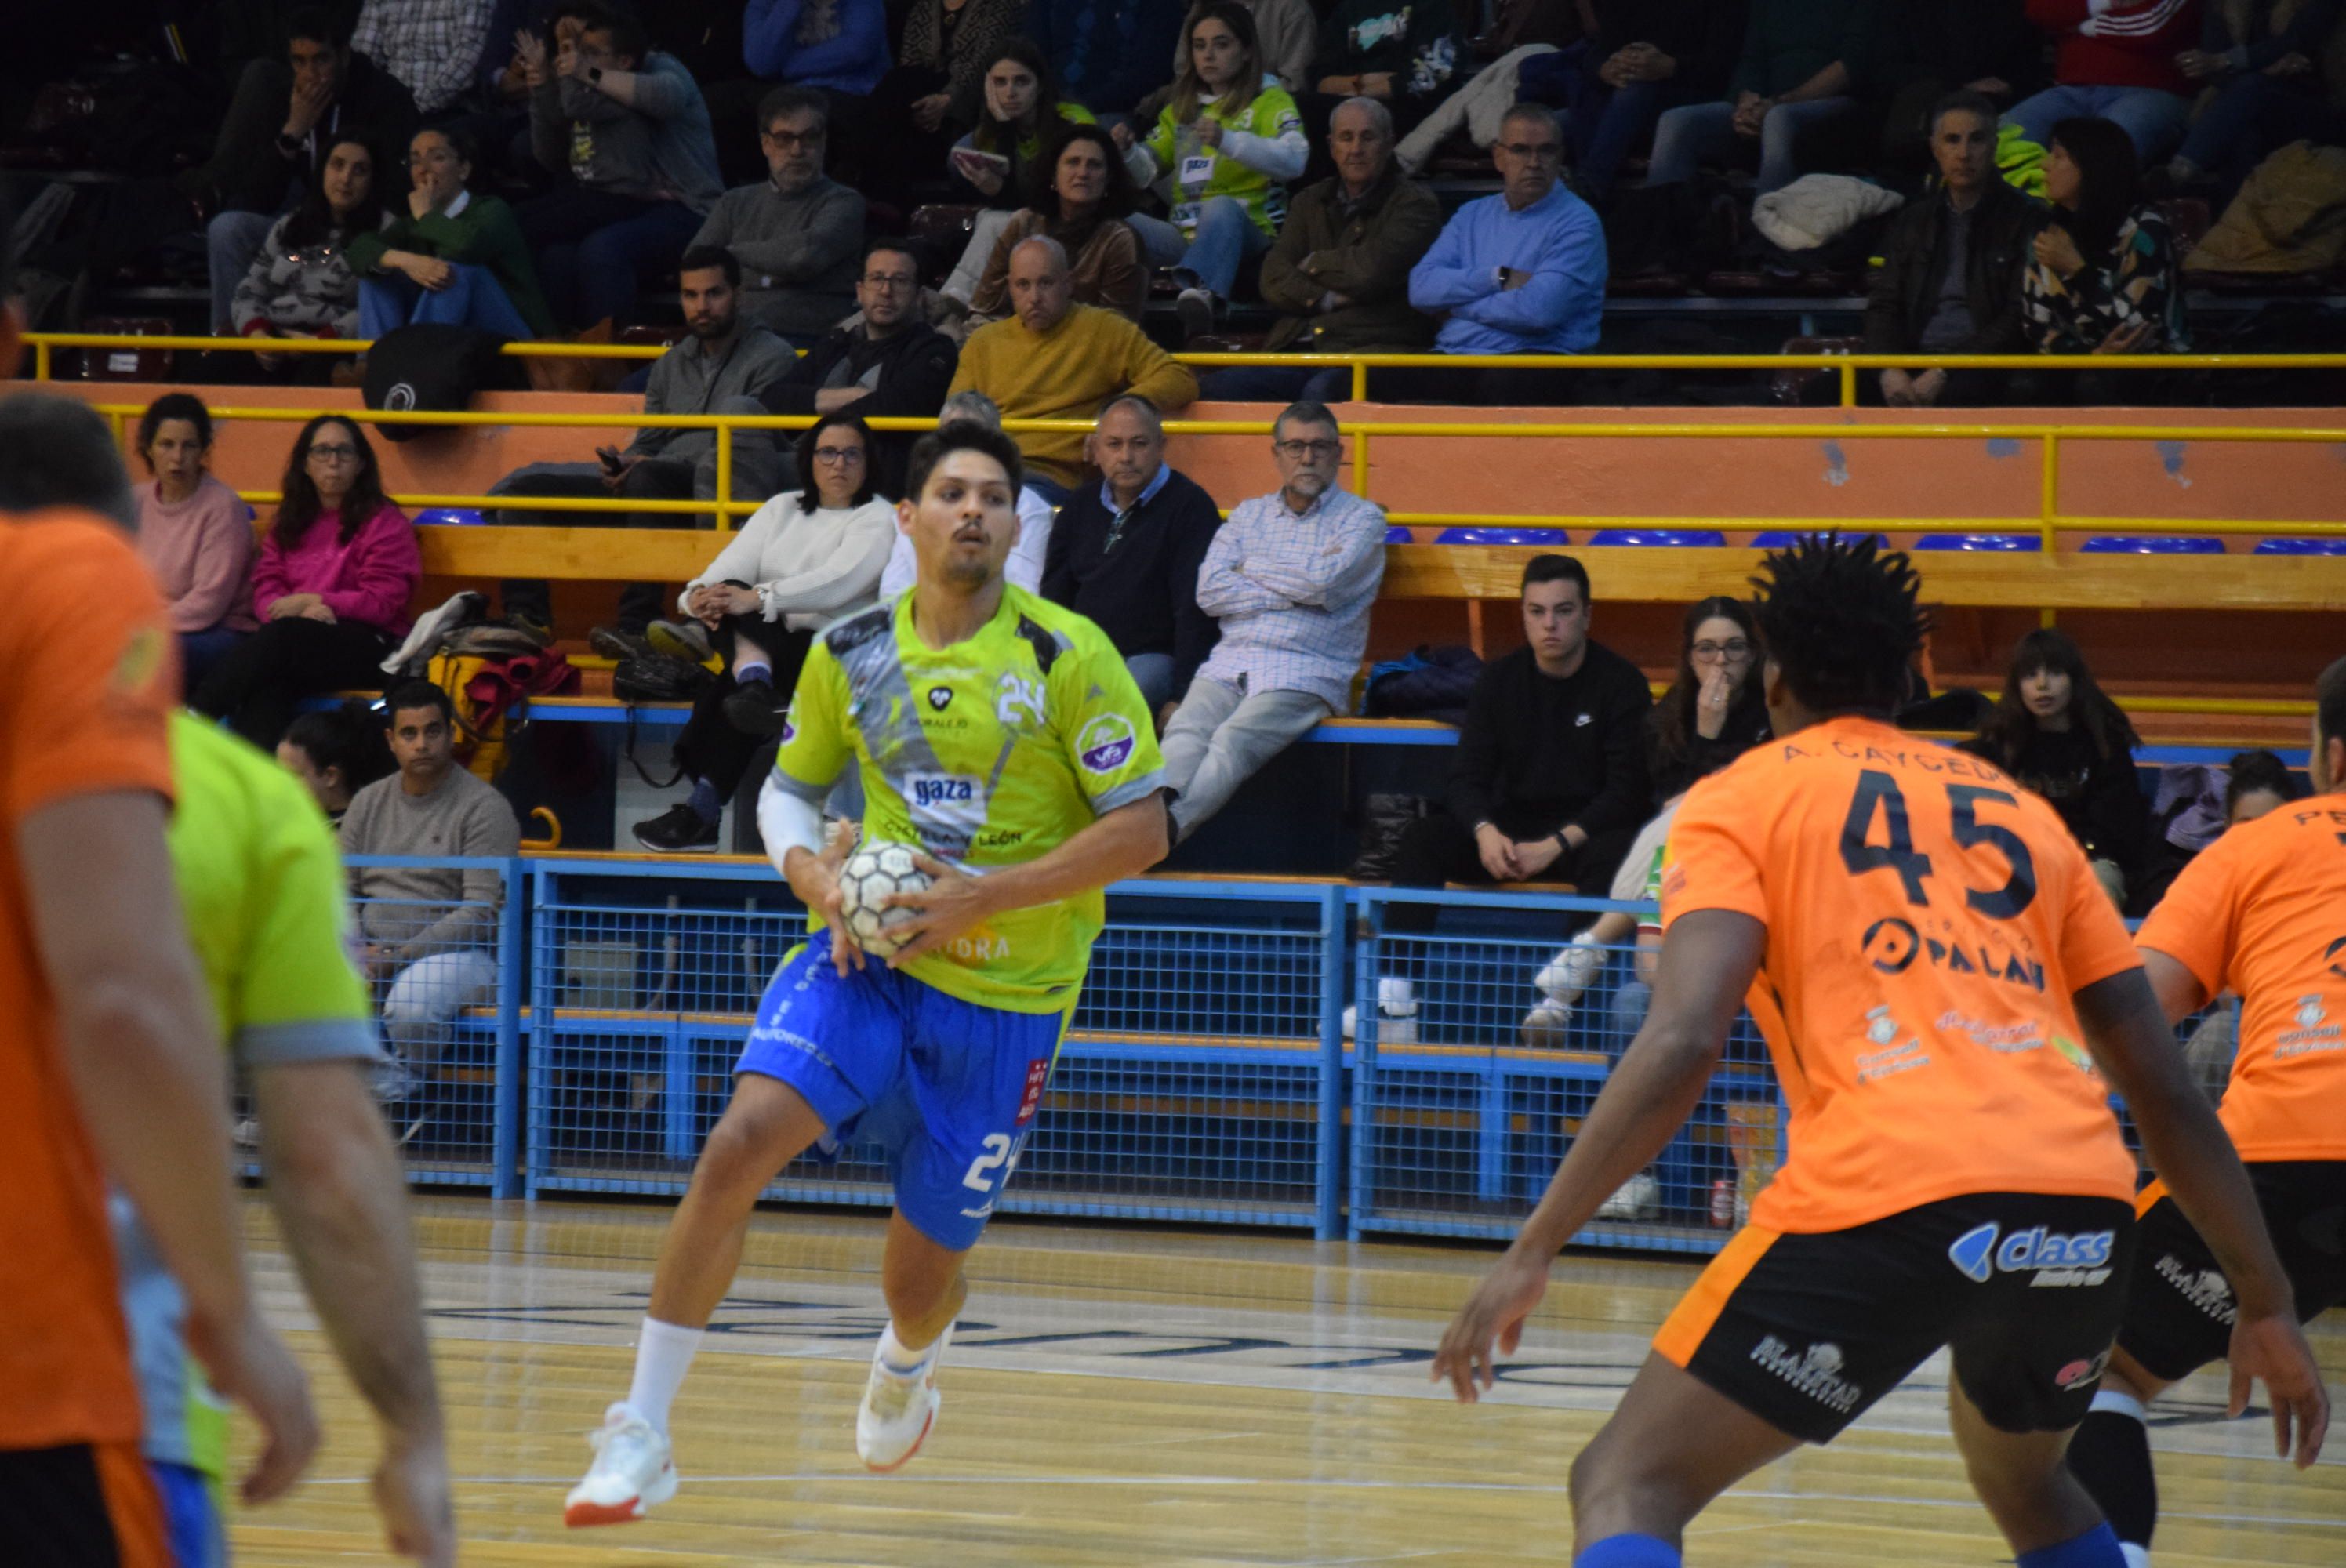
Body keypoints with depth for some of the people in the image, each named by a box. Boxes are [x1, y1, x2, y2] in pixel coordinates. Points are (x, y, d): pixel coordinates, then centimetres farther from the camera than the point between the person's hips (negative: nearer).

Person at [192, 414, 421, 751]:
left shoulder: (383, 521, 5)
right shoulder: (290, 522, 21)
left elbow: (382, 603, -3)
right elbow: (265, 590, 11)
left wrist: (313, 601, -10)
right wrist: (302, 610, -11)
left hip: (370, 647, -4)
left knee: (278, 639, -34)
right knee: (267, 686, -34)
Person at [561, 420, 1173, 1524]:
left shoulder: (1068, 657, -10)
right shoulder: (850, 654, 2)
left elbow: (1143, 831, -11)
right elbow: (789, 786, 17)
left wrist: (985, 896, -18)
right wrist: (811, 869, -6)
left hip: (1005, 996, -2)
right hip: (866, 954, 2)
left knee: (919, 1277, 7)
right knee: (740, 1143, -25)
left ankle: (908, 1360, 48)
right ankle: (641, 1434, -18)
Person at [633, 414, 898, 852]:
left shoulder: (878, 519, 5)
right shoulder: (783, 509, 21)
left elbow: (837, 582, -14)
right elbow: (735, 563, 6)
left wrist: (758, 598, -26)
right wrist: (701, 593, -18)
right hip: (761, 640, 5)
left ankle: (701, 812, -38)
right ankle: (754, 686, -55)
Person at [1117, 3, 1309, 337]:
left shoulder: (1270, 100, 5)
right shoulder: (1182, 107, 23)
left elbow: (1294, 160, -14)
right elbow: (1147, 170, 20)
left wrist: (1227, 141, -28)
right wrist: (1127, 153, -4)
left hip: (1245, 233, -5)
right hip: (1186, 234, 5)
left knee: (1222, 207, -41)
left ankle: (1200, 294, -69)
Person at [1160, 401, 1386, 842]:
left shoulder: (1361, 518, 12)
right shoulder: (1248, 515, 24)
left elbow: (1325, 581, -8)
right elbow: (1209, 591, 8)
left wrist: (1252, 567, 7)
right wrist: (1295, 591, 1)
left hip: (1305, 673, -4)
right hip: (1230, 663, 4)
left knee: (1234, 740, -33)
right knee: (1185, 732, -30)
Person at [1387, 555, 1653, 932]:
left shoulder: (1621, 682, -4)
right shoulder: (1500, 680, 7)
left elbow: (1628, 791, -9)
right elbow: (1467, 777, 2)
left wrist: (1556, 845, -21)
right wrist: (1485, 831, -21)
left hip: (1587, 830, -3)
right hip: (1512, 826, 4)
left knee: (1611, 854, -38)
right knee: (1422, 838, -20)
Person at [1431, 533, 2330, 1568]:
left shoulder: (1741, 799, 13)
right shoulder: (2019, 811, 26)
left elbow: (1684, 1042, -5)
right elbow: (2166, 1089, 22)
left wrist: (1534, 1250, -5)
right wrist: (2266, 1302, 27)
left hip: (1884, 1203, -5)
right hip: (2087, 1211, 5)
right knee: (2022, 1479, 34)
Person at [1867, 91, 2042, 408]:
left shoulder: (2024, 219, 3)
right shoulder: (1913, 221, 20)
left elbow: (2017, 322, -5)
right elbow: (1884, 306, 14)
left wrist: (1944, 374, -14)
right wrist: (1890, 369, -8)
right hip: (1914, 360, 5)